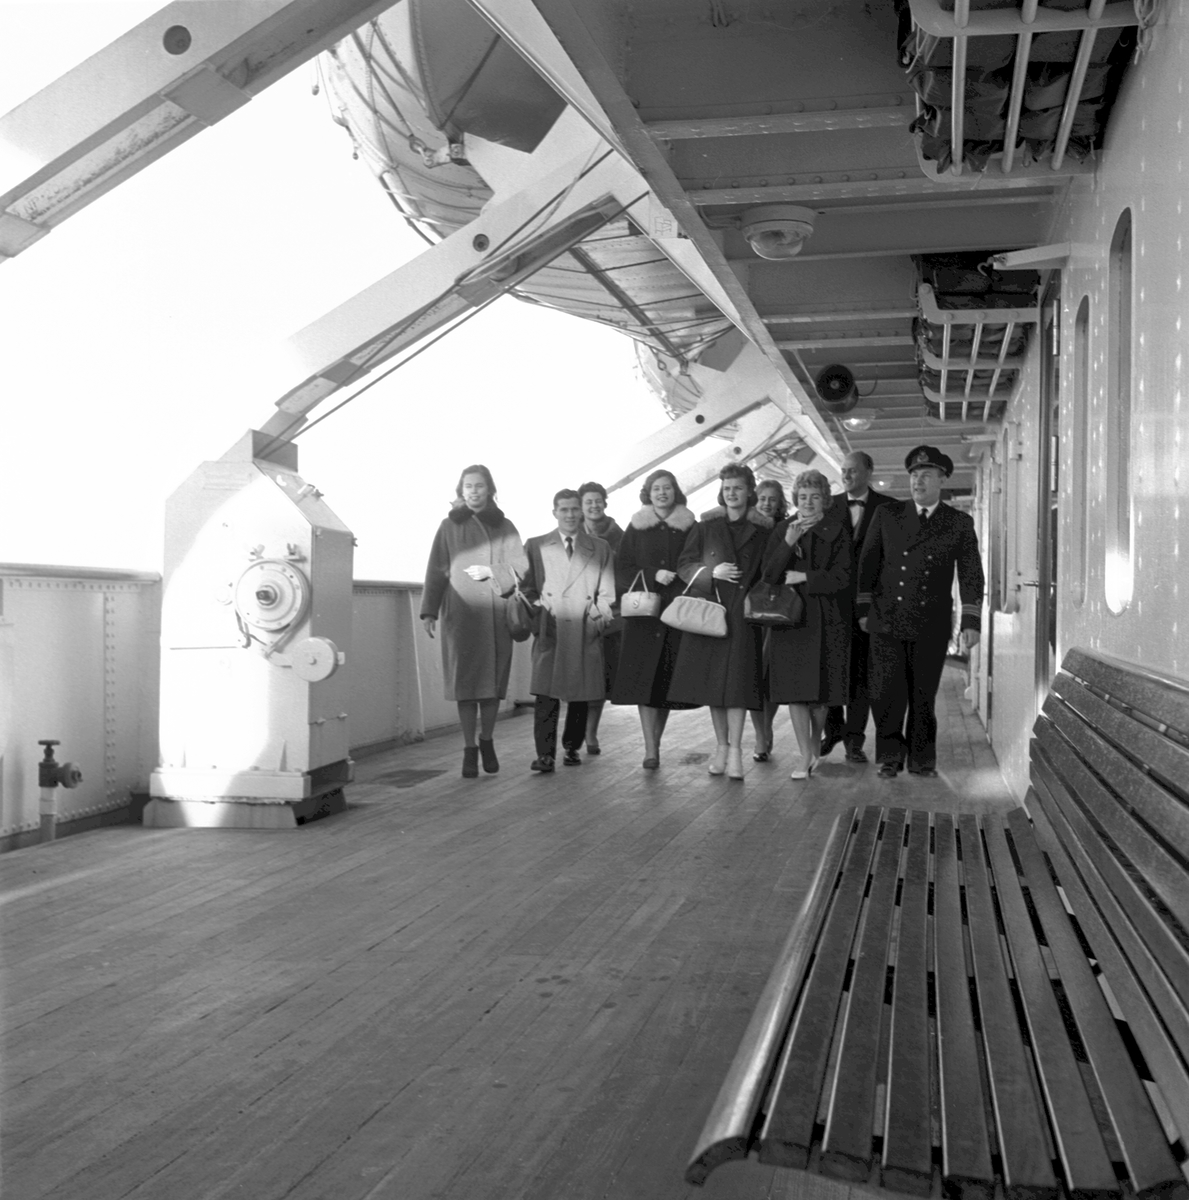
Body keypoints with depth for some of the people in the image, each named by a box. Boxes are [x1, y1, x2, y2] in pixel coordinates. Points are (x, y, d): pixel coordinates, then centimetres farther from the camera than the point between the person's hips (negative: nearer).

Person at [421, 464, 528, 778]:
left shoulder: (503, 526, 11)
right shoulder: (450, 526, 8)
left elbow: (520, 566, 5)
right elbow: (436, 570, 4)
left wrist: (491, 572, -11)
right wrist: (429, 610, -3)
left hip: (496, 612, 1)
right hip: (461, 611, -1)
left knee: (494, 679, 1)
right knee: (465, 680, -4)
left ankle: (487, 742, 18)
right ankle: (469, 749, 3)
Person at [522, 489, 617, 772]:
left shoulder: (600, 548, 17)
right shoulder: (535, 546, 16)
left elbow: (607, 591, 14)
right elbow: (527, 586, 13)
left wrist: (599, 613, -1)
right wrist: (537, 607, -2)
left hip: (586, 631, 1)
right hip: (549, 629, -1)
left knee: (580, 693, 2)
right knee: (546, 693, -11)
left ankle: (572, 747, 17)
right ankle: (545, 754, -12)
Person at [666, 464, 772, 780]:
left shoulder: (762, 531, 5)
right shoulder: (705, 527, 7)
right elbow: (684, 565, 5)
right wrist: (712, 572, -11)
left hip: (743, 614, -1)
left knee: (737, 680, -8)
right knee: (712, 679, 3)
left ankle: (735, 749, -6)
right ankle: (721, 746, 14)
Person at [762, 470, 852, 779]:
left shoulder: (838, 531, 2)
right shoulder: (782, 530, 7)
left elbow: (843, 576, -7)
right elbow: (768, 574, -3)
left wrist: (804, 577, -10)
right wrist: (788, 543, -16)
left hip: (826, 620, -1)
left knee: (820, 691, 5)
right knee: (795, 688, -5)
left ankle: (815, 745, 26)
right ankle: (805, 755, 1)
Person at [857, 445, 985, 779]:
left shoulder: (959, 524, 5)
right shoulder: (887, 515, 7)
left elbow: (971, 575, 2)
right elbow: (867, 563, 10)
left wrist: (971, 621, -7)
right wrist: (863, 609, 5)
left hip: (932, 626, 0)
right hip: (886, 622, 0)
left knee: (923, 695, 5)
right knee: (886, 694, -2)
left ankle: (921, 758, 20)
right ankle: (890, 756, 13)